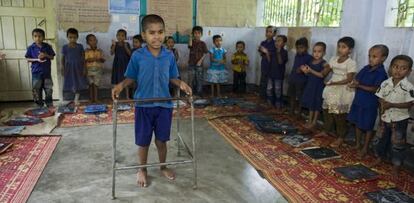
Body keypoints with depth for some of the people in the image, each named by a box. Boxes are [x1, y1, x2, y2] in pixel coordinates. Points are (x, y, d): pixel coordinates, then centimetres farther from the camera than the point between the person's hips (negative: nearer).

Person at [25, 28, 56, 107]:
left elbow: (52, 57, 4)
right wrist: (37, 59, -16)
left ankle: (50, 105, 21)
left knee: (49, 89, 8)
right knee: (36, 90, 5)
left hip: (47, 72, 1)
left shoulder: (48, 46, 0)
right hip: (36, 72, -1)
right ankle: (39, 106, 19)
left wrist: (46, 55, -15)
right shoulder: (31, 48, -3)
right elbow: (28, 59, 0)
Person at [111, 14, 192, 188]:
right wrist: (121, 85, -17)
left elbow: (172, 77, 7)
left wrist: (181, 84, -12)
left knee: (161, 140, 13)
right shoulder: (137, 56, -7)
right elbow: (131, 77, 1)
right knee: (143, 141, 10)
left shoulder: (169, 56, -1)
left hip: (164, 105, 1)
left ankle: (163, 166, 37)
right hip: (143, 105, -1)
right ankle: (142, 170, 33)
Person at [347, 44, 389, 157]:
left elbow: (375, 89, -23)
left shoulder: (381, 73, -17)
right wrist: (355, 83, -13)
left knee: (368, 127, 8)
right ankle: (357, 144, 35)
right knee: (357, 123, 18)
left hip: (370, 104, -7)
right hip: (358, 101, 7)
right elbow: (357, 79, 9)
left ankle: (365, 148, 23)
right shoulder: (366, 68, 3)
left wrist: (359, 86, -29)